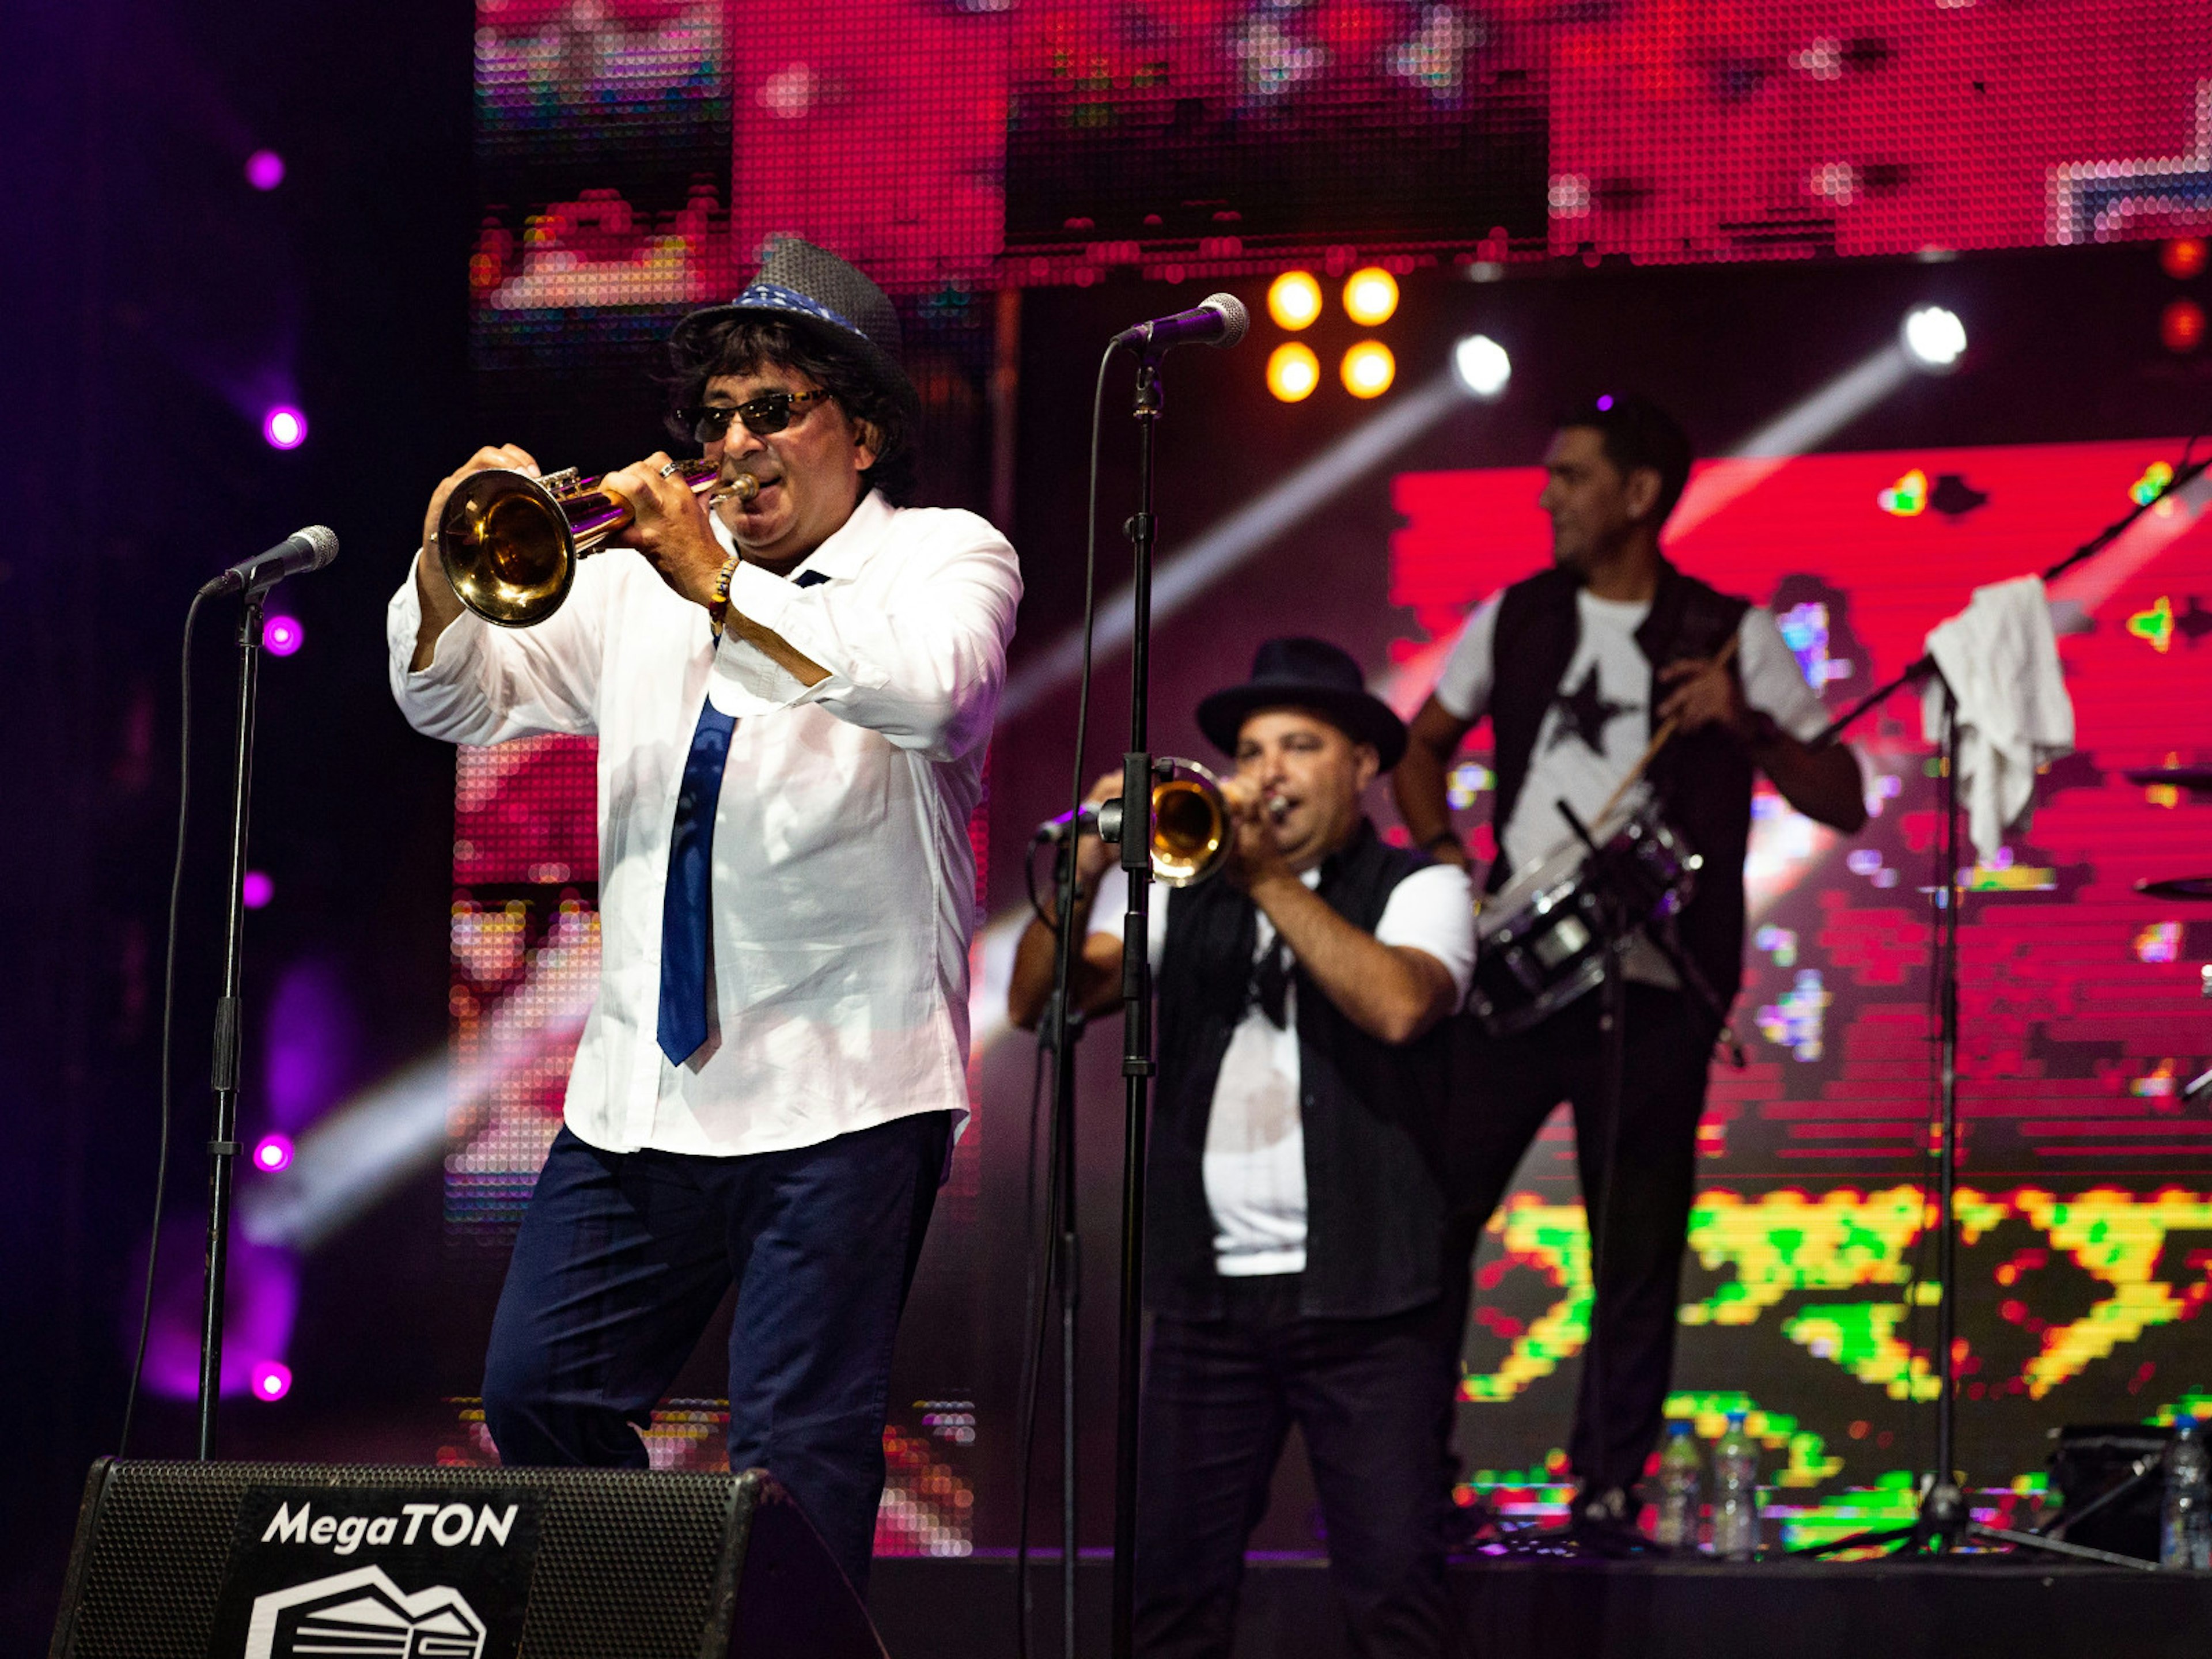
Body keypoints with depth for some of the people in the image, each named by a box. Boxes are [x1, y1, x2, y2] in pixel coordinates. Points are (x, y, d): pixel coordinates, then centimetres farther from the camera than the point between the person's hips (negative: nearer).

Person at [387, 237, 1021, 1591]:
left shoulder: (944, 556, 1)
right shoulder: (643, 574, 15)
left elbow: (928, 690, -22)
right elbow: (459, 703, 11)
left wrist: (719, 587, -28)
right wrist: (453, 569, -10)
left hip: (839, 1089, -6)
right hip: (640, 1092, 6)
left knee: (798, 1452, -8)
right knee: (540, 1392, 5)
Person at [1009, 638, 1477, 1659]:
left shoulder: (1419, 889, 4)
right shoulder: (1180, 892, 13)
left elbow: (1399, 1005, -18)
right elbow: (1036, 1002, 3)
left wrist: (1267, 876, -18)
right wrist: (1085, 873, -13)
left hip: (1363, 1301, -3)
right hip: (1209, 1297, 3)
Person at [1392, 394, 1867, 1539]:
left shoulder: (1730, 637, 2)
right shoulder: (1515, 620, 11)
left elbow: (1843, 803, 0)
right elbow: (1422, 745, 24)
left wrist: (1747, 724, -16)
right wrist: (1444, 855, 6)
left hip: (1653, 985, -2)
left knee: (1637, 1249, -1)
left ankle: (1610, 1484, 9)